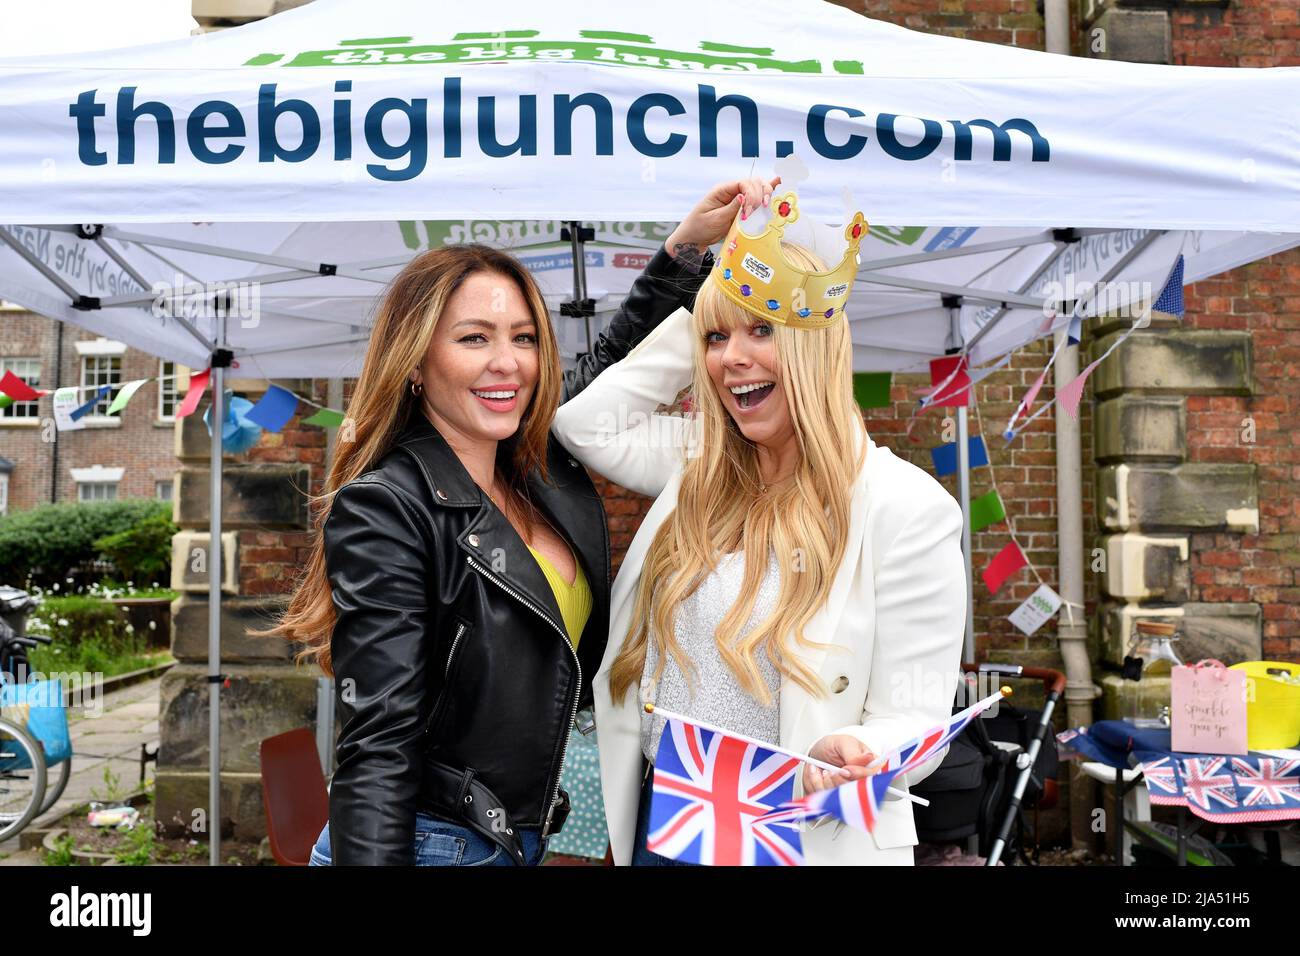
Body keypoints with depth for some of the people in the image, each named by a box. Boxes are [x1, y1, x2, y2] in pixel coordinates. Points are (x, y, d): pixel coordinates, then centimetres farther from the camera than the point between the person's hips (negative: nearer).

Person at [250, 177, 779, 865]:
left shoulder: (539, 467, -1)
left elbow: (615, 355, 16)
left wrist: (690, 242, 9)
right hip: (428, 842, -7)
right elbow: (379, 743, -22)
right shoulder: (384, 512, -20)